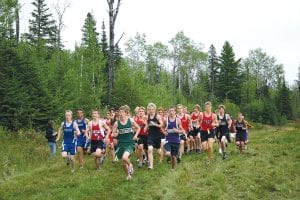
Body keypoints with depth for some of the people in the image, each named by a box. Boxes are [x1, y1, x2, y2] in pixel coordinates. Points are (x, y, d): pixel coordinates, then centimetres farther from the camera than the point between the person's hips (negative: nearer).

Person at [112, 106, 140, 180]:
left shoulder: (131, 120, -5)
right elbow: (113, 134, 1)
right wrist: (115, 135, -21)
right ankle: (128, 175, 36)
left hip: (130, 143, -2)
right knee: (123, 163, 10)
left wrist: (136, 135, -4)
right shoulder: (117, 123, -4)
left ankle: (130, 165, 7)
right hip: (121, 143, 3)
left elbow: (138, 128, 11)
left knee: (124, 158, -27)